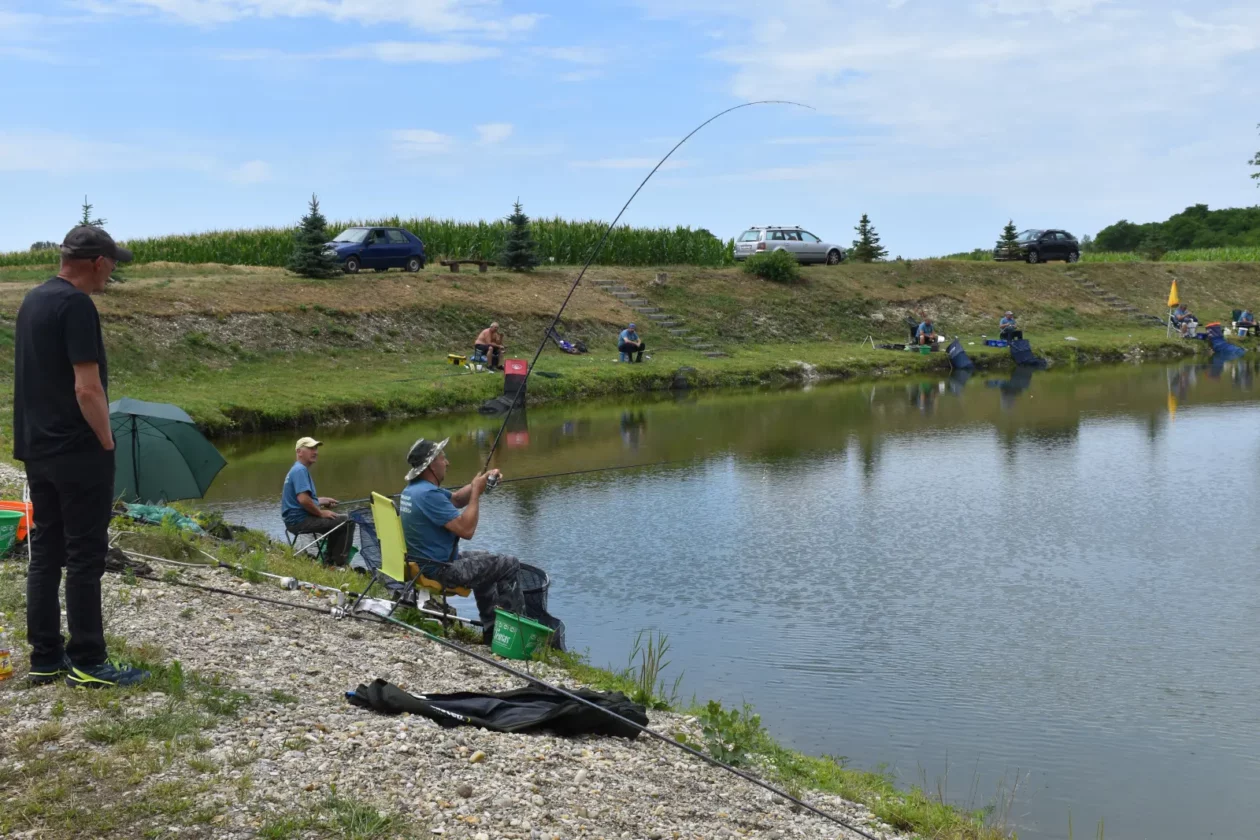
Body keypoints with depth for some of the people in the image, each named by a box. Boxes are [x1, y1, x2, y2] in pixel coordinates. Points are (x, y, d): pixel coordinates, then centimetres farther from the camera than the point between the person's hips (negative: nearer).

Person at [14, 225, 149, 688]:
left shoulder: (32, 300, 12)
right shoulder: (77, 305, -16)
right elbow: (87, 389, -22)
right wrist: (107, 442, -10)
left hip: (37, 449, 9)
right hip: (78, 453, -9)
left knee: (45, 552, 11)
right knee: (85, 557, -3)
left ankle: (45, 658, 17)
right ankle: (87, 664, 2)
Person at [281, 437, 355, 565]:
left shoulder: (298, 469, 17)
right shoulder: (300, 470, -16)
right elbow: (303, 499, -27)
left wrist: (324, 501, 15)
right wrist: (321, 512, -15)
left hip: (297, 519, 11)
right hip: (300, 520, -11)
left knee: (337, 521, 26)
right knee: (347, 522, -13)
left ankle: (329, 559, 25)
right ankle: (338, 564, -9)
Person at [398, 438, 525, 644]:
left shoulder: (413, 489, 6)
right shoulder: (429, 494, -25)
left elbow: (456, 499, 17)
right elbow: (466, 530, -26)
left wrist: (477, 484, 0)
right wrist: (476, 492, -17)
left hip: (423, 563, 10)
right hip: (439, 569, -10)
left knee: (487, 562, 30)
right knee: (510, 565, -1)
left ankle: (492, 630, 30)